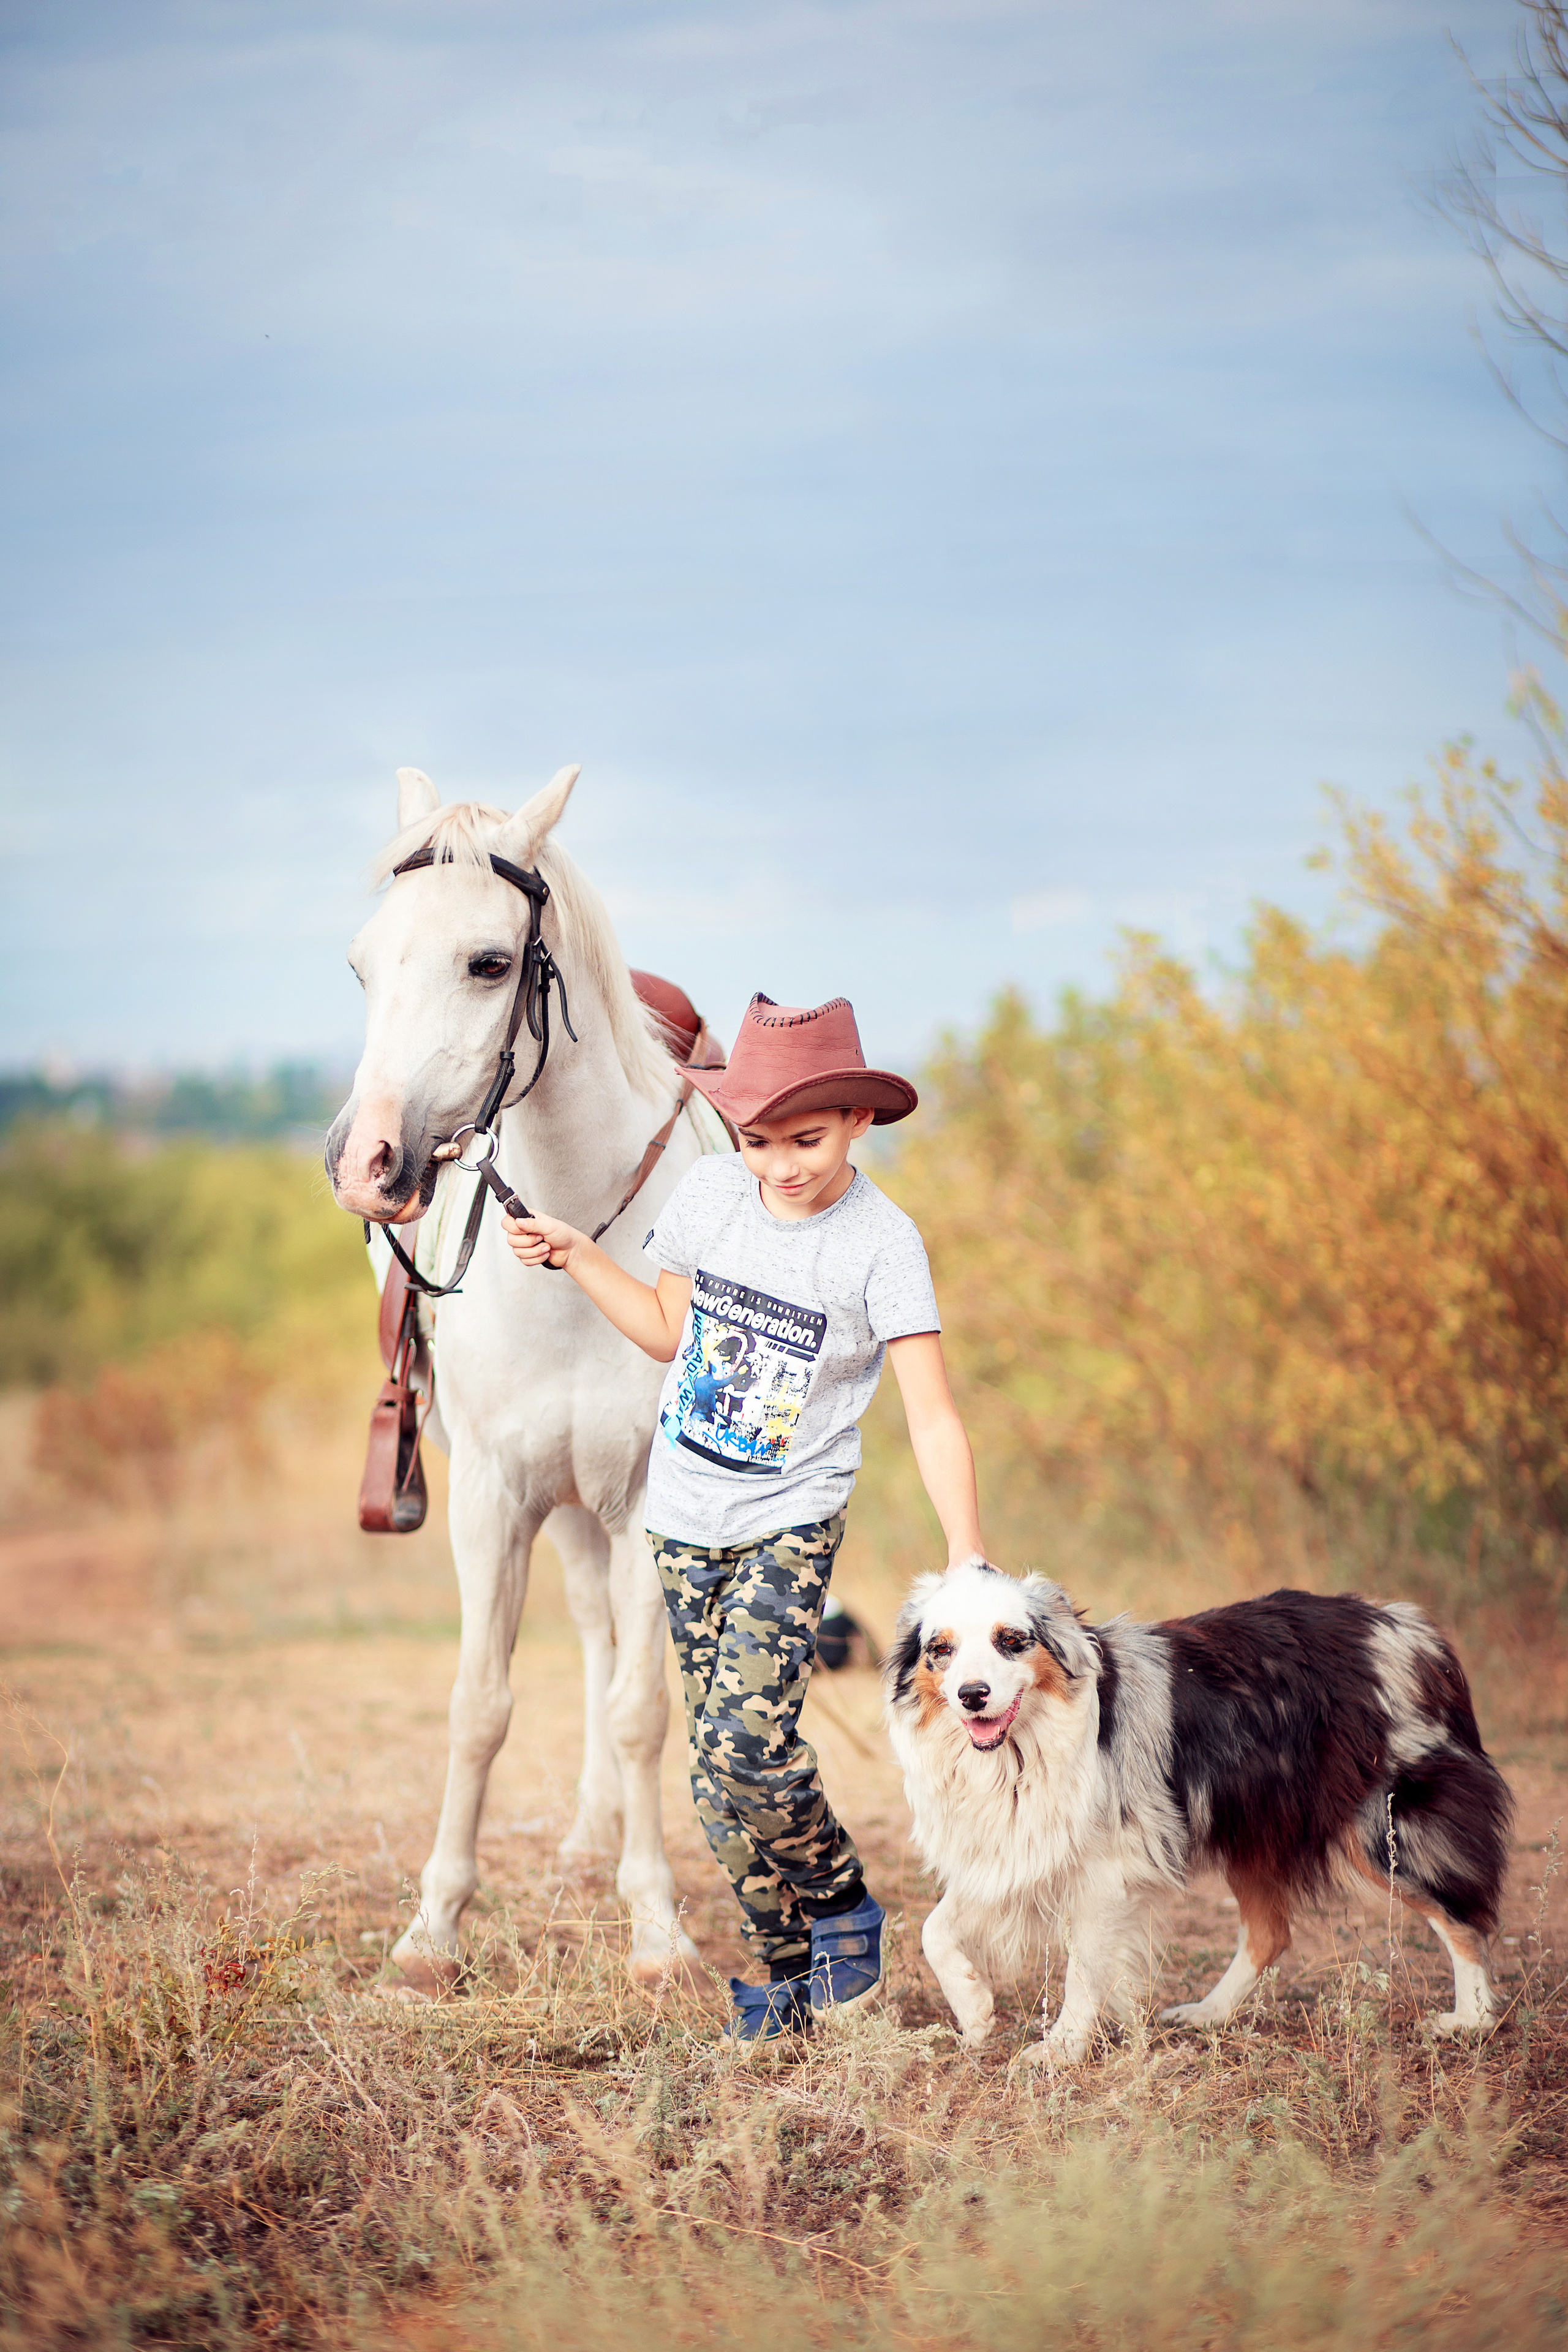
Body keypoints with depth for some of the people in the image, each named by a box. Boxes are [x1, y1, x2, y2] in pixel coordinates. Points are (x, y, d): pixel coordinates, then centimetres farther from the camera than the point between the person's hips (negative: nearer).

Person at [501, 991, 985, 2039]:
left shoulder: (882, 1243, -14)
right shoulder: (710, 1193, -1)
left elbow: (933, 1414, -18)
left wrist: (968, 1557, -26)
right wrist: (577, 1255, 6)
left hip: (790, 1524, -5)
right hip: (686, 1519, 5)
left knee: (749, 1741, -19)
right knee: (720, 1768, 4)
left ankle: (844, 1910, 6)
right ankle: (786, 1970, 15)